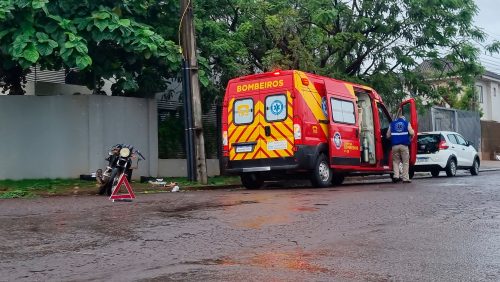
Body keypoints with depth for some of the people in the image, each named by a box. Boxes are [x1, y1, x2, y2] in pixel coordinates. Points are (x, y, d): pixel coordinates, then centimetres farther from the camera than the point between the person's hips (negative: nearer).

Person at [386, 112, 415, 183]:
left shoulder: (392, 124, 10)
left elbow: (388, 135, 9)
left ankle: (396, 176, -1)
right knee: (405, 162, 5)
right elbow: (412, 133, -7)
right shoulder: (406, 123, 3)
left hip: (395, 145, 2)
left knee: (396, 161, 14)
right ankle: (405, 178, 4)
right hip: (404, 145, -2)